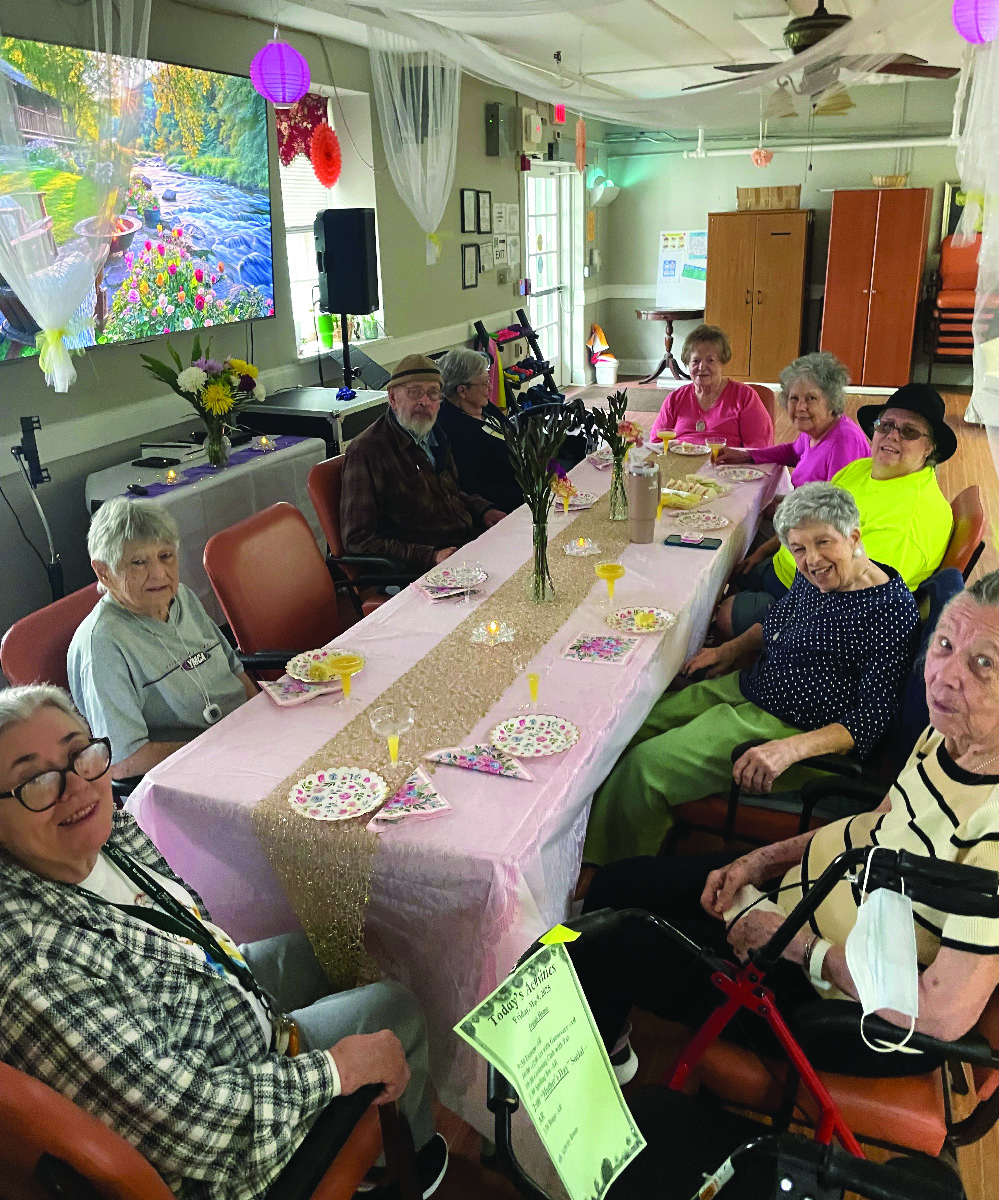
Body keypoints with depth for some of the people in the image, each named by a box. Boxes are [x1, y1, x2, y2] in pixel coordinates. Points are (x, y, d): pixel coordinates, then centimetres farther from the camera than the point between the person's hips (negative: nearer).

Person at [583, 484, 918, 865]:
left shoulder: (892, 610, -22)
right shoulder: (814, 576, 2)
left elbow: (871, 719, -24)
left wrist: (790, 749, -35)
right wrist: (732, 649, 11)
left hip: (790, 727, -9)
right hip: (747, 687, 9)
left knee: (645, 764, -16)